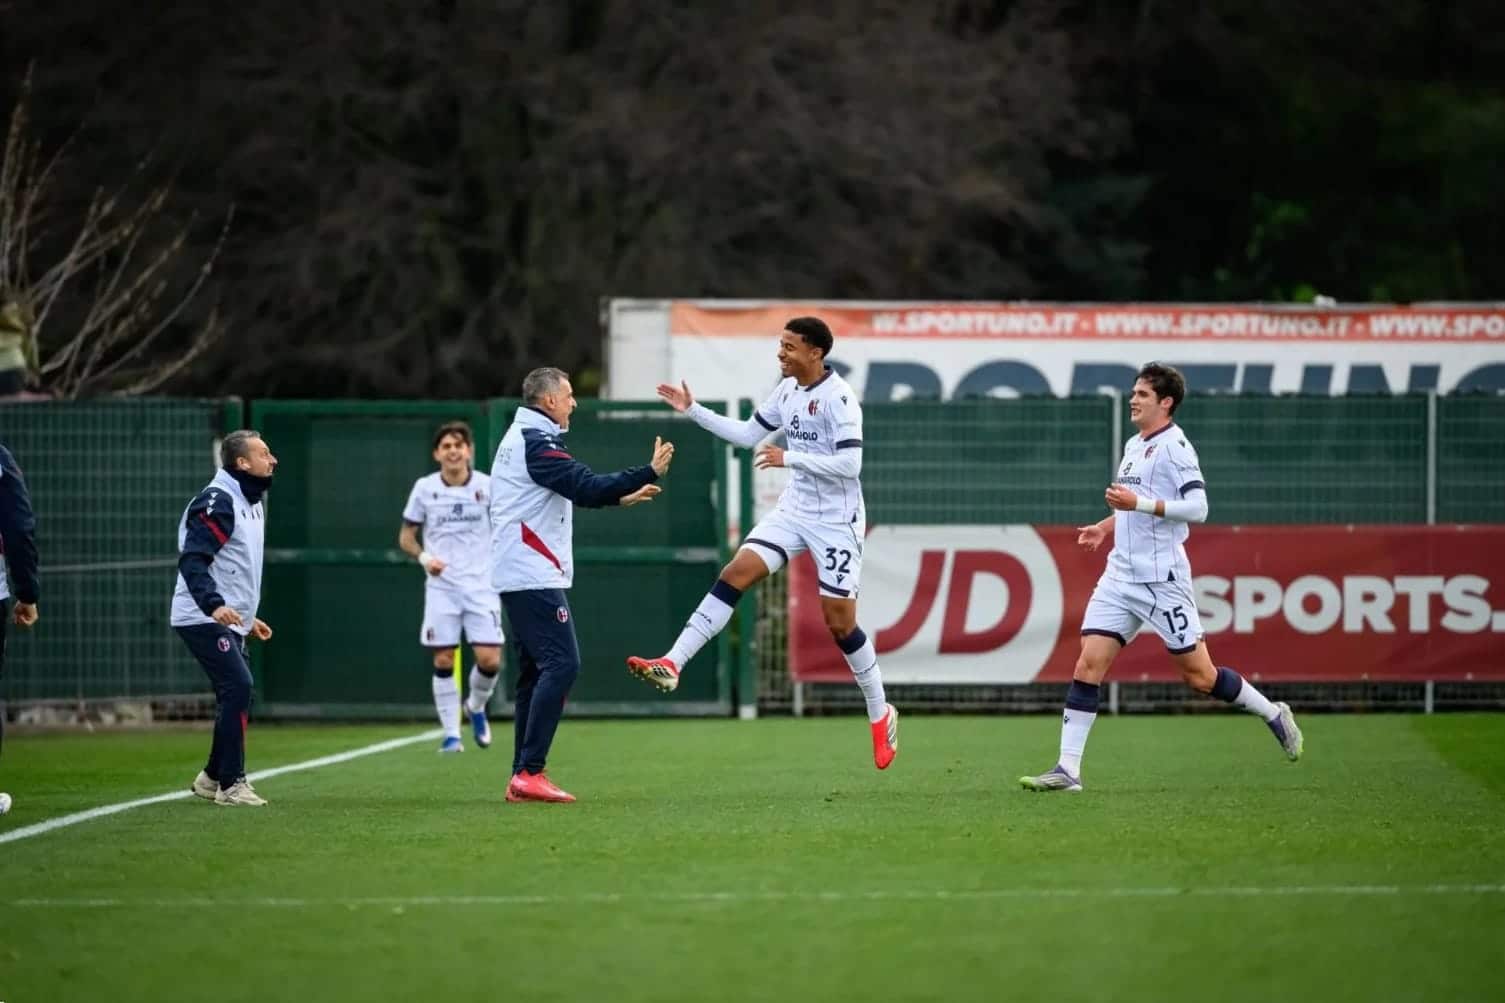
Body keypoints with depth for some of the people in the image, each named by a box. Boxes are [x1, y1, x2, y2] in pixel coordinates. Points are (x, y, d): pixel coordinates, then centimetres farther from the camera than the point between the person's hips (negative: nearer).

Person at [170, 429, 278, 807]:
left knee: (236, 693, 9)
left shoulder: (250, 502, 16)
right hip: (203, 618, -10)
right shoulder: (217, 502, -15)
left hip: (227, 619, 10)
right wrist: (214, 605, -35)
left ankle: (212, 777, 21)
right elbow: (192, 561, -23)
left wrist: (249, 617, 26)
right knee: (238, 687, -16)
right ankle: (232, 784, -12)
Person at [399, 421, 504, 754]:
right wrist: (424, 557, -10)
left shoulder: (488, 486, -1)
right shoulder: (424, 488, 1)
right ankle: (450, 734, 7)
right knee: (443, 661, -4)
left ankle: (476, 706, 23)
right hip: (441, 586, 0)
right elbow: (406, 536, 9)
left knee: (490, 660, -8)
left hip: (481, 585, 0)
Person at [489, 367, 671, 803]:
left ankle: (522, 777, 10)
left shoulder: (521, 439, 18)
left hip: (519, 577, 11)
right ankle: (530, 772, -18)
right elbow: (585, 487, -22)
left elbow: (569, 492, 26)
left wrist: (620, 497, 25)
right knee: (561, 664, -13)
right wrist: (649, 472, -17)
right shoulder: (536, 443, -14)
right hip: (534, 576, -11)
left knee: (536, 670, 11)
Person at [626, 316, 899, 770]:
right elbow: (747, 434, 17)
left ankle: (880, 715, 16)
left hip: (836, 520, -7)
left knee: (840, 621, -2)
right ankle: (672, 665, -17)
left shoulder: (838, 397, -18)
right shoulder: (788, 389, 6)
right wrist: (693, 410, 11)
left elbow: (849, 463, -24)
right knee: (735, 574, -10)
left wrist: (789, 458, -24)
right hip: (794, 510, 7)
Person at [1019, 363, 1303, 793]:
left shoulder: (1174, 446, -10)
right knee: (1088, 666, -5)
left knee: (1199, 675, -2)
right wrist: (1107, 524, 19)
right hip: (1121, 575, 8)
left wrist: (1138, 503, -22)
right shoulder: (1134, 446, 16)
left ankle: (1274, 715, 20)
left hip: (1162, 578, -8)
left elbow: (1197, 507, -19)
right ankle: (1067, 769, -8)